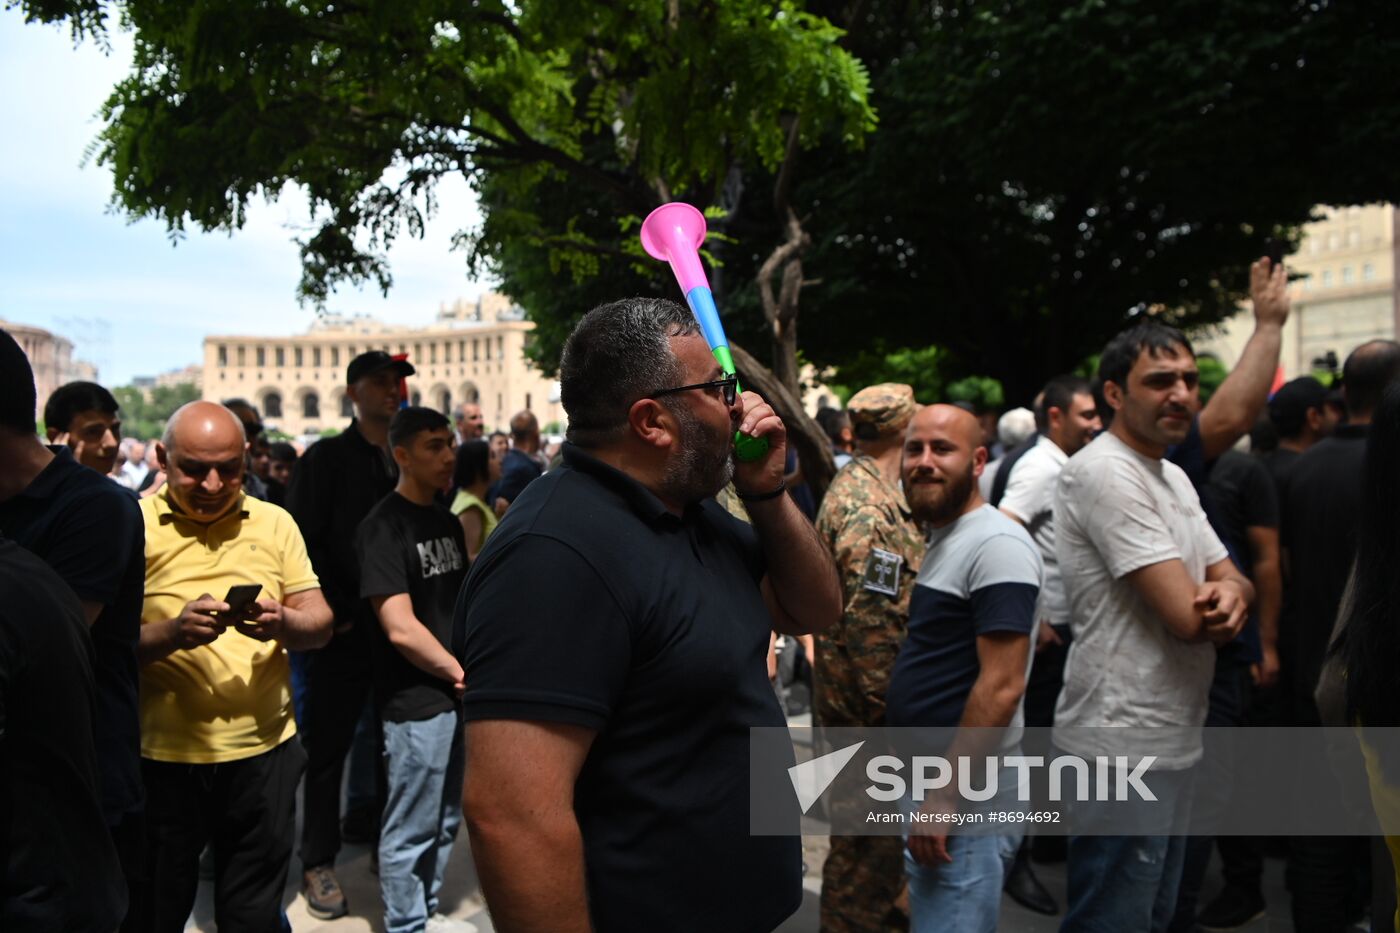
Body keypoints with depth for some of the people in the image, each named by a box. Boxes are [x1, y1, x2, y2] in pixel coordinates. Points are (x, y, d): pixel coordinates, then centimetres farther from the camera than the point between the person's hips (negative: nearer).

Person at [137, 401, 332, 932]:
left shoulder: (275, 523, 4)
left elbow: (319, 624, 2)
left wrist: (283, 623, -19)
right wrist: (170, 634, -26)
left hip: (264, 753, 2)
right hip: (163, 759, -2)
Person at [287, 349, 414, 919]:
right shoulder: (326, 458, -2)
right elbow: (301, 542, -7)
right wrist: (334, 613, -11)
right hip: (348, 631, -4)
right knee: (329, 747, 6)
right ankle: (319, 862, 20)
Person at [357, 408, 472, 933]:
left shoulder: (448, 523, 10)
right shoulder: (384, 526, -15)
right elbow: (400, 629, -21)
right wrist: (460, 673, -11)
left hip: (459, 693, 8)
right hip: (416, 701, -8)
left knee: (446, 820, 20)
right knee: (411, 828, 7)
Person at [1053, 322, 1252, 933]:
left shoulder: (1173, 476, 12)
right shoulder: (1104, 472, -19)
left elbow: (1232, 578, 11)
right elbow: (1188, 618, -23)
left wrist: (1231, 594, -13)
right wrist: (1221, 605, -1)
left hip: (1174, 739, 10)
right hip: (1123, 745, -10)